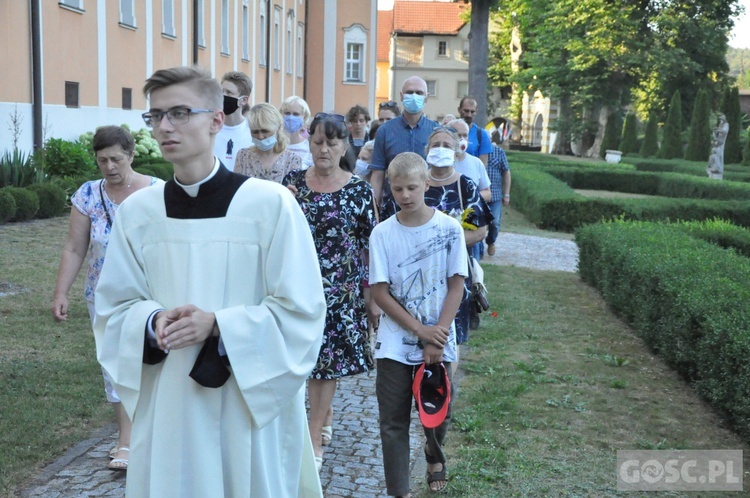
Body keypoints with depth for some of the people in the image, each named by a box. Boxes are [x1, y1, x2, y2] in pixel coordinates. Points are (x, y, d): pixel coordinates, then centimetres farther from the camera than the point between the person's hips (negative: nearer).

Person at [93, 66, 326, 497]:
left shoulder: (270, 203, -11)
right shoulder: (137, 211, 1)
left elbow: (302, 311, -9)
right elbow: (113, 308, 8)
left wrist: (219, 325, -21)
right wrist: (153, 322, -14)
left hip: (252, 404, -3)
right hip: (167, 409, 3)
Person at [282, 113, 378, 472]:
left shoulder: (359, 190, -5)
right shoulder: (293, 181, 2)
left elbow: (370, 243, -1)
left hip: (341, 287, -3)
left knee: (328, 355, 3)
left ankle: (315, 436, 15)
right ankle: (326, 416, 36)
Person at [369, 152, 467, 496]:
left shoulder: (449, 228, -6)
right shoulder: (382, 233, -6)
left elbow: (456, 286, -5)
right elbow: (380, 293, -6)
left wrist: (436, 338, -11)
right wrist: (421, 330, -13)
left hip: (439, 342, 0)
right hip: (395, 345, 0)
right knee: (393, 422, 4)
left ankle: (434, 455, 46)